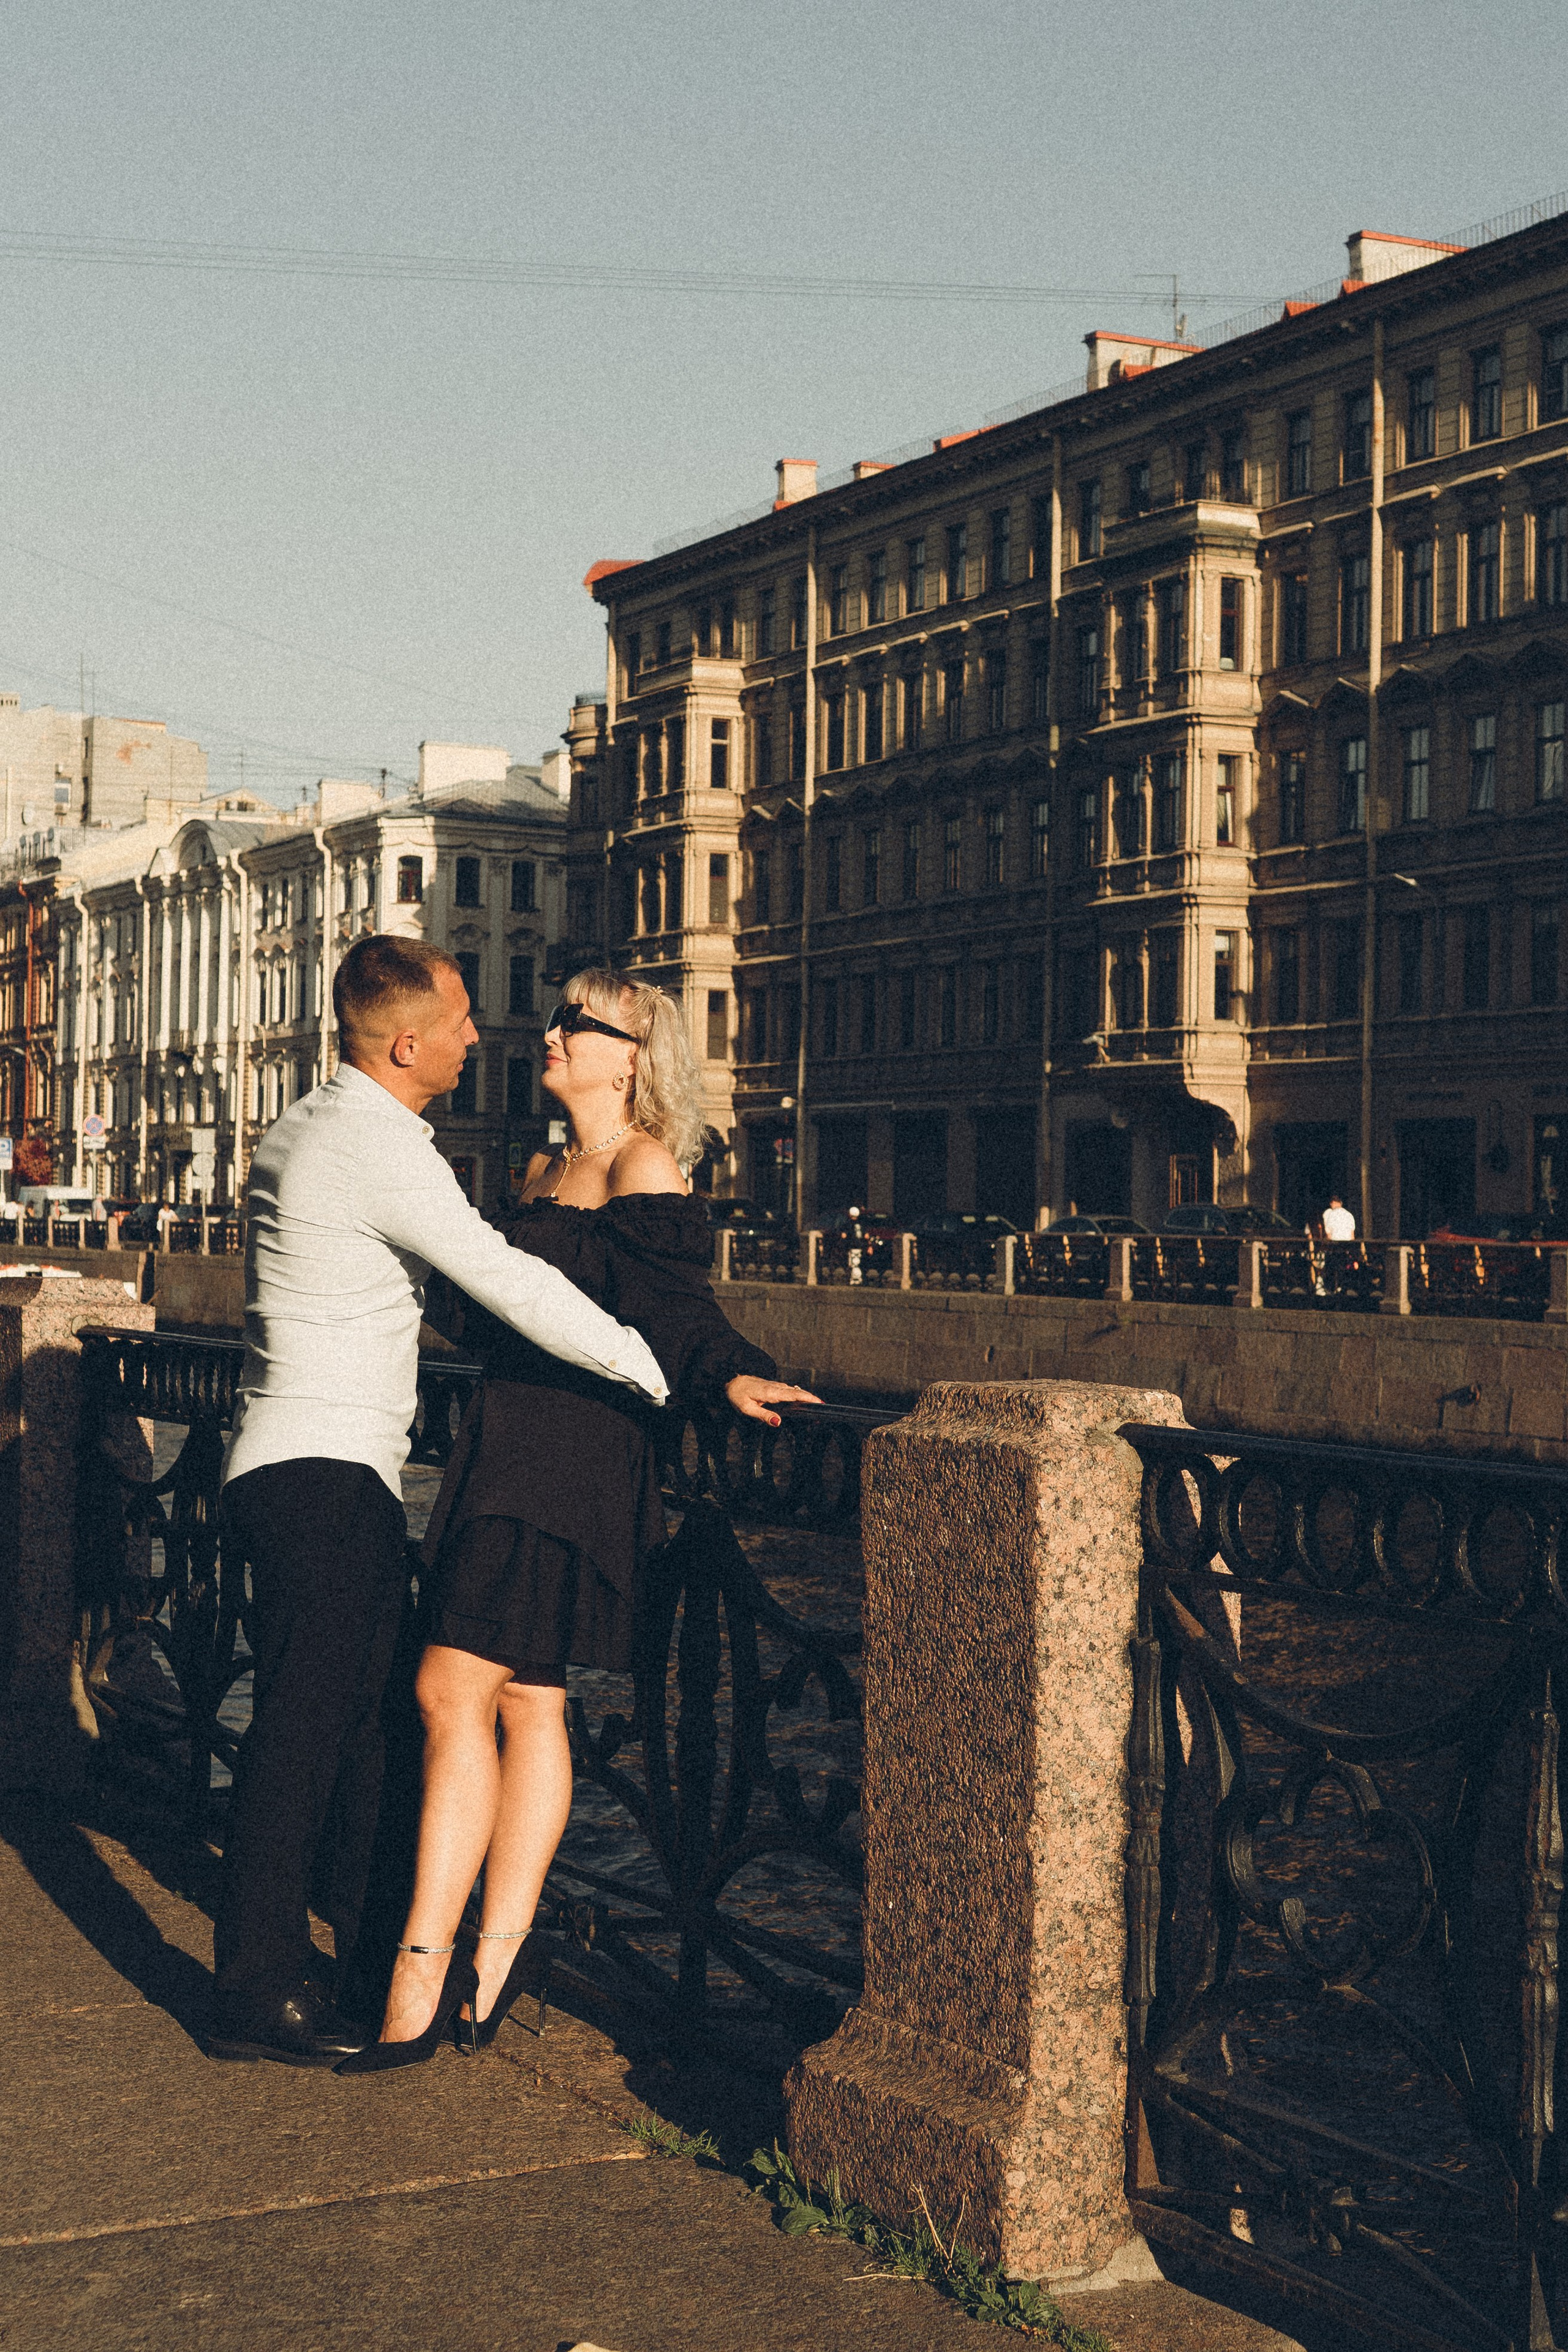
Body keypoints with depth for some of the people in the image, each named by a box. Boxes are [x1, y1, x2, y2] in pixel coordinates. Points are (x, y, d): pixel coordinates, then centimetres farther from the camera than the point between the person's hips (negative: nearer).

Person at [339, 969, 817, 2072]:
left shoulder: (644, 1169, -8)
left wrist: (731, 1373, -33)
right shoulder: (546, 1172, 19)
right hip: (512, 1443, 9)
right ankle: (499, 1949, 13)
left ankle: (423, 1968, -8)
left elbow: (674, 1312, -19)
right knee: (527, 1700, 9)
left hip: (573, 1453, -9)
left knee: (455, 1688, -11)